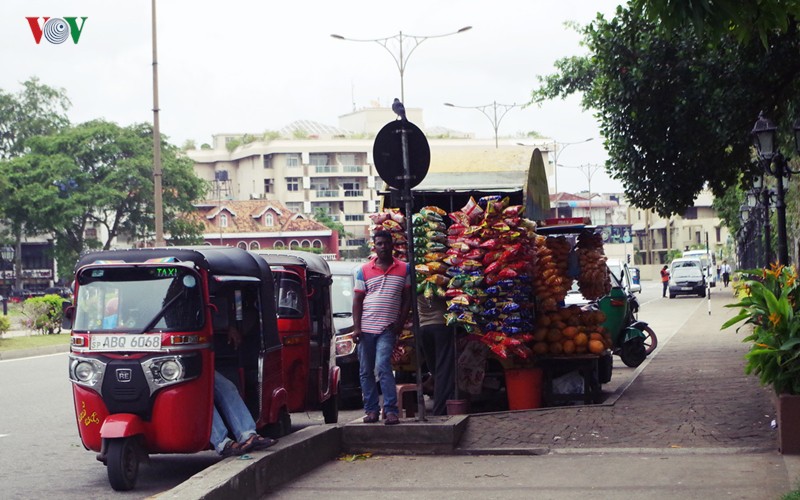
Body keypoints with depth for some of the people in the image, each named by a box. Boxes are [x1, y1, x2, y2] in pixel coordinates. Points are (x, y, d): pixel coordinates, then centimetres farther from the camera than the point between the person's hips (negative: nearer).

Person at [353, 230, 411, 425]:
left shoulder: (404, 269, 7)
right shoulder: (363, 271, 8)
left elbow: (407, 298, 8)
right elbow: (357, 300, 6)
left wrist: (400, 323, -3)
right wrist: (356, 327, -3)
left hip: (388, 327, -3)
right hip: (366, 327, 3)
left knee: (383, 366, -17)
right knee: (365, 371, 5)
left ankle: (391, 410, -16)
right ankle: (371, 409, 13)